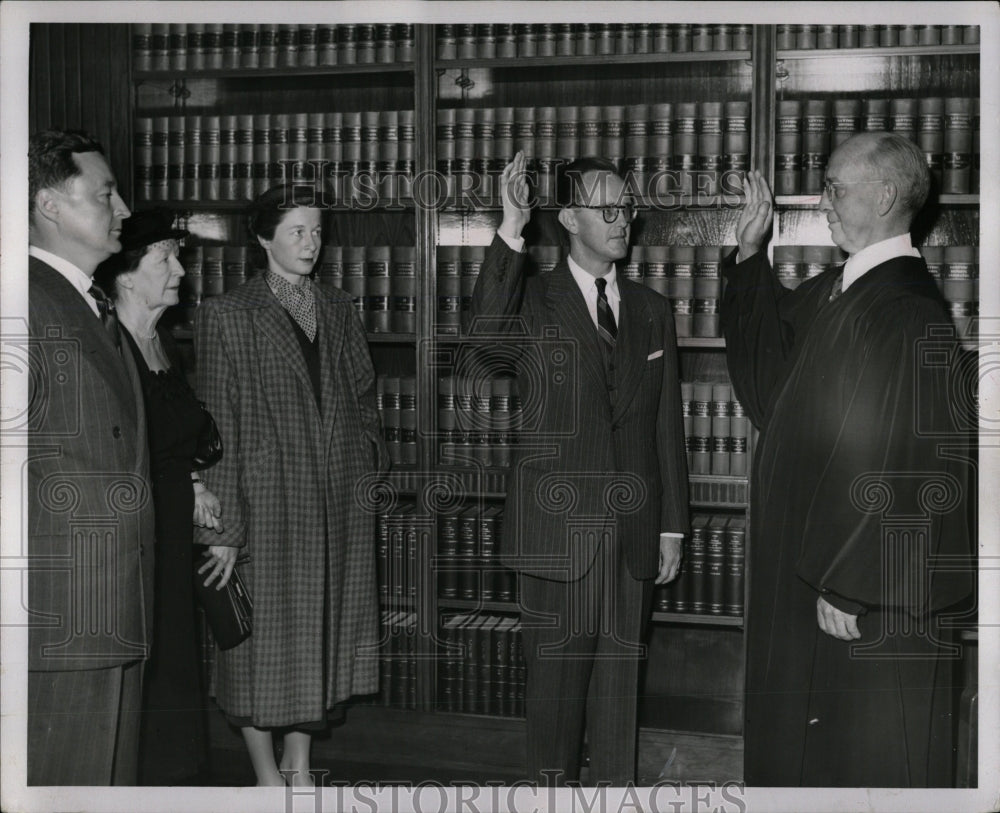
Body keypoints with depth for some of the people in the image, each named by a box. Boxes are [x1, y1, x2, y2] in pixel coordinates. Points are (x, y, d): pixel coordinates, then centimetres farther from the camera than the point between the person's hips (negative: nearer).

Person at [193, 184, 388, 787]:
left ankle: (300, 766, 24)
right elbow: (218, 424, -7)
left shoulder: (339, 310, 13)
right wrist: (224, 521, -12)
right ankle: (267, 775, 17)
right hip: (267, 502, -4)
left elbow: (364, 399, 16)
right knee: (265, 639, 3)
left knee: (320, 632, 11)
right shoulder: (226, 316, -2)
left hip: (341, 499, 5)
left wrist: (373, 466, 5)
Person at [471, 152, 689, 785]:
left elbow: (667, 425, 12)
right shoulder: (535, 300, 0)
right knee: (558, 672, 5)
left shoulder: (653, 311, 11)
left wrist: (673, 525, 9)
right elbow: (488, 328, -26)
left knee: (621, 672, 10)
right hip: (559, 526, -3)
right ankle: (553, 784, 21)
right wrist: (511, 229, -34)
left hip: (633, 529, 3)